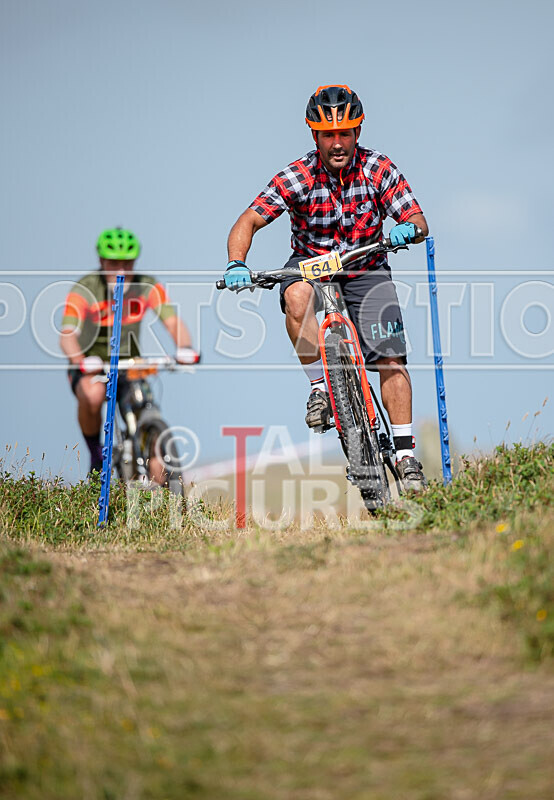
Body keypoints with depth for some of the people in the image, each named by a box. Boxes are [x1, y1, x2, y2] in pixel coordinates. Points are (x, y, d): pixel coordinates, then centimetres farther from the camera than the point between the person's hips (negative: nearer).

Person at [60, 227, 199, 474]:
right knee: (92, 395, -37)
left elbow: (173, 321, -22)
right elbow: (67, 334, -32)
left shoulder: (148, 287, -12)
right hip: (91, 368, -3)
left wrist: (184, 347, -45)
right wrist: (81, 361, -54)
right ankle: (96, 453, -11)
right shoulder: (84, 290, -20)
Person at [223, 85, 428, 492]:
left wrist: (408, 229, -41)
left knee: (390, 357, -13)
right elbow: (249, 221, -21)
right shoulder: (297, 178, -18)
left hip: (366, 268, 1)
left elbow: (419, 222, -16)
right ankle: (320, 386, -23)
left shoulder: (378, 169, -15)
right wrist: (237, 265, -40)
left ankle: (405, 454, -5)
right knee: (297, 295, -37)